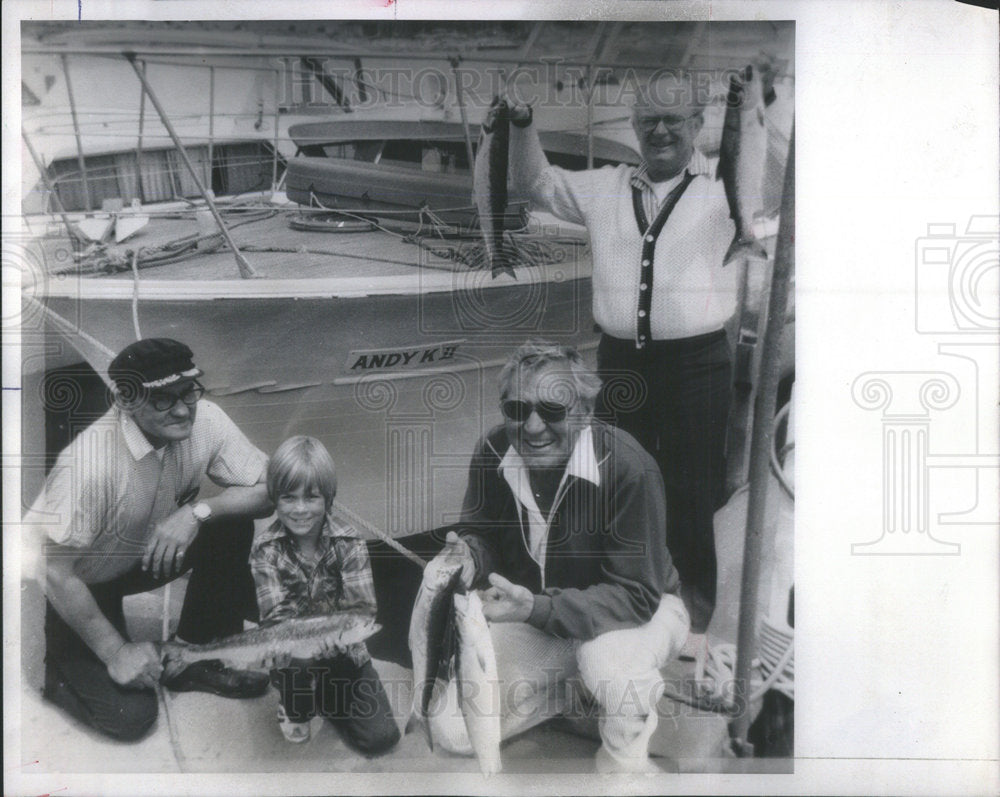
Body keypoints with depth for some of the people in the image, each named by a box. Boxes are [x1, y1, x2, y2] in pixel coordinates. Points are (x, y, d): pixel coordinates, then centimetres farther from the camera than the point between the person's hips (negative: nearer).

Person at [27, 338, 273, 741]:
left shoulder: (204, 421, -20)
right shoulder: (91, 461, -35)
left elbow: (269, 491, -15)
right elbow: (54, 571, -27)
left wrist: (197, 511, -31)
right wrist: (116, 651, -22)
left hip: (142, 555, 6)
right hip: (75, 585, -6)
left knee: (231, 525, -17)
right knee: (131, 715, -16)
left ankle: (196, 660, 1)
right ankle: (58, 666, 15)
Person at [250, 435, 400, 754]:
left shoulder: (349, 543, -12)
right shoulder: (266, 549, -13)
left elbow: (364, 610, -18)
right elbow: (276, 619, -19)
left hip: (344, 654, 1)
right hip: (293, 654, -1)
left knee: (381, 737, -9)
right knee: (296, 662, -35)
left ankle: (324, 697, 22)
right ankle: (294, 708, 2)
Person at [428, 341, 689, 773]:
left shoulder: (628, 467, -31)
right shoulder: (492, 453, -16)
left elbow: (636, 595, -30)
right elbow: (484, 536, -1)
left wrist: (538, 608, -42)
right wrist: (469, 555, -27)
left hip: (640, 609, -4)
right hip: (535, 610, 5)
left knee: (608, 661, -40)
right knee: (456, 733, -5)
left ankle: (625, 758, -4)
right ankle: (576, 687, 18)